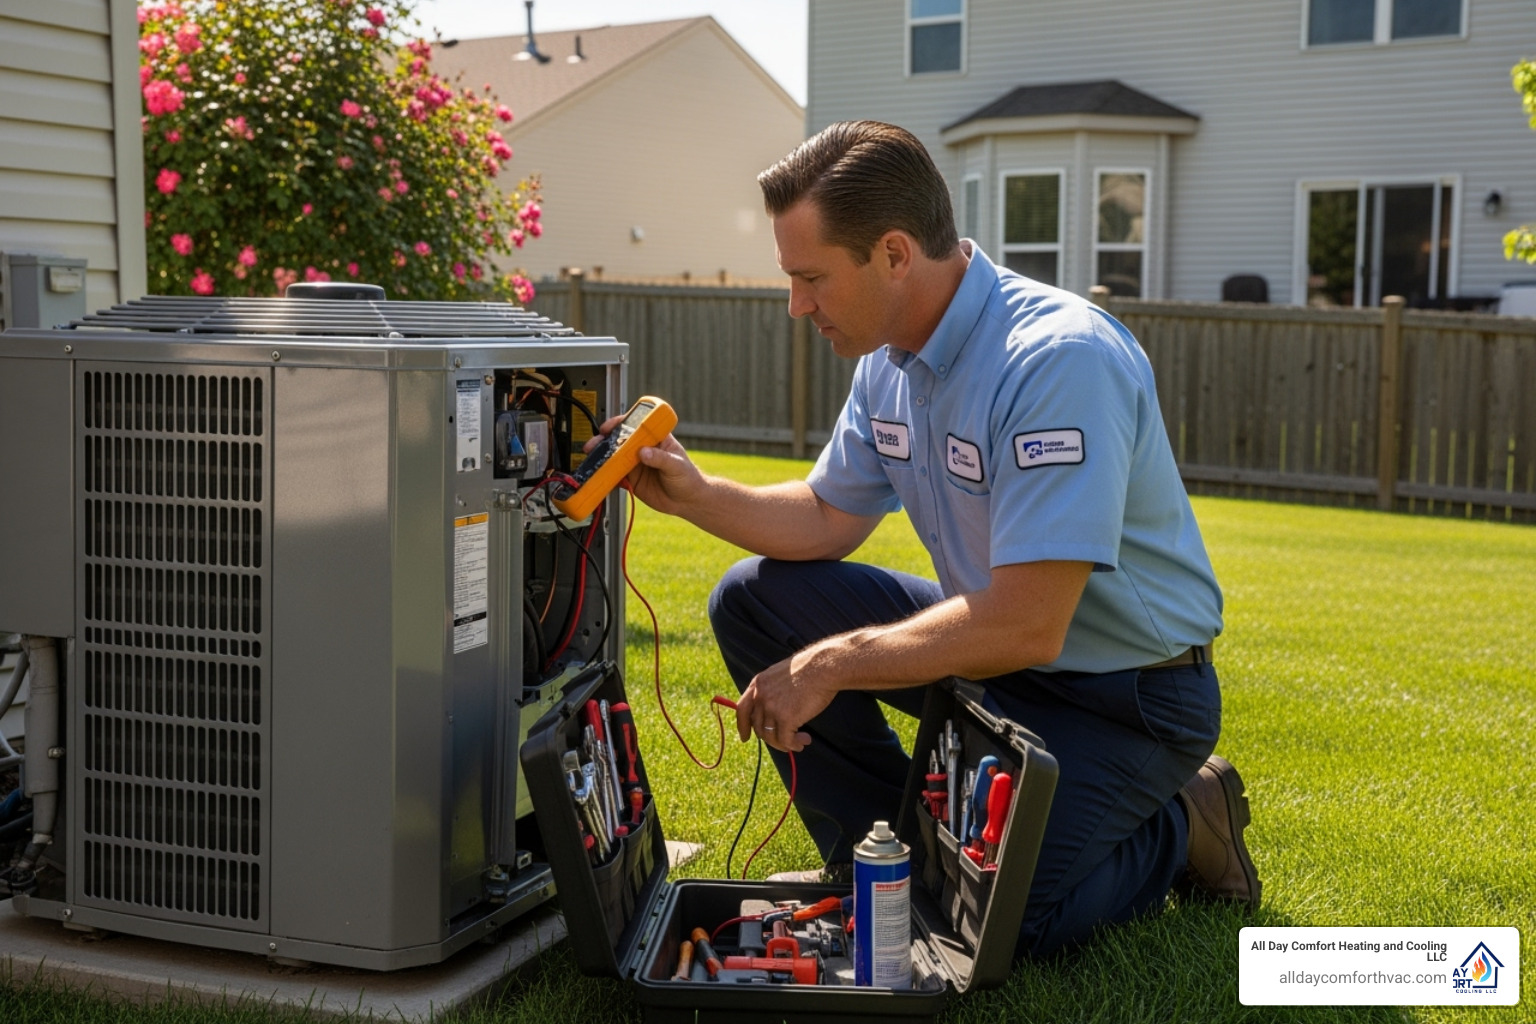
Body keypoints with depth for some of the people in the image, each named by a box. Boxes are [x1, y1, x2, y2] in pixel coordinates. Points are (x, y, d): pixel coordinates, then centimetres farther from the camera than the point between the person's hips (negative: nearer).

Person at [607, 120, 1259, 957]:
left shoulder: (1060, 360, -30)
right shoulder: (892, 357, -1)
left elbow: (1026, 627, -33)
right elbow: (829, 519, 12)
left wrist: (831, 664, -25)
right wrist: (694, 495, -5)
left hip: (1121, 692, -8)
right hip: (997, 642, 8)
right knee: (755, 599, -1)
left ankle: (1177, 831, 5)